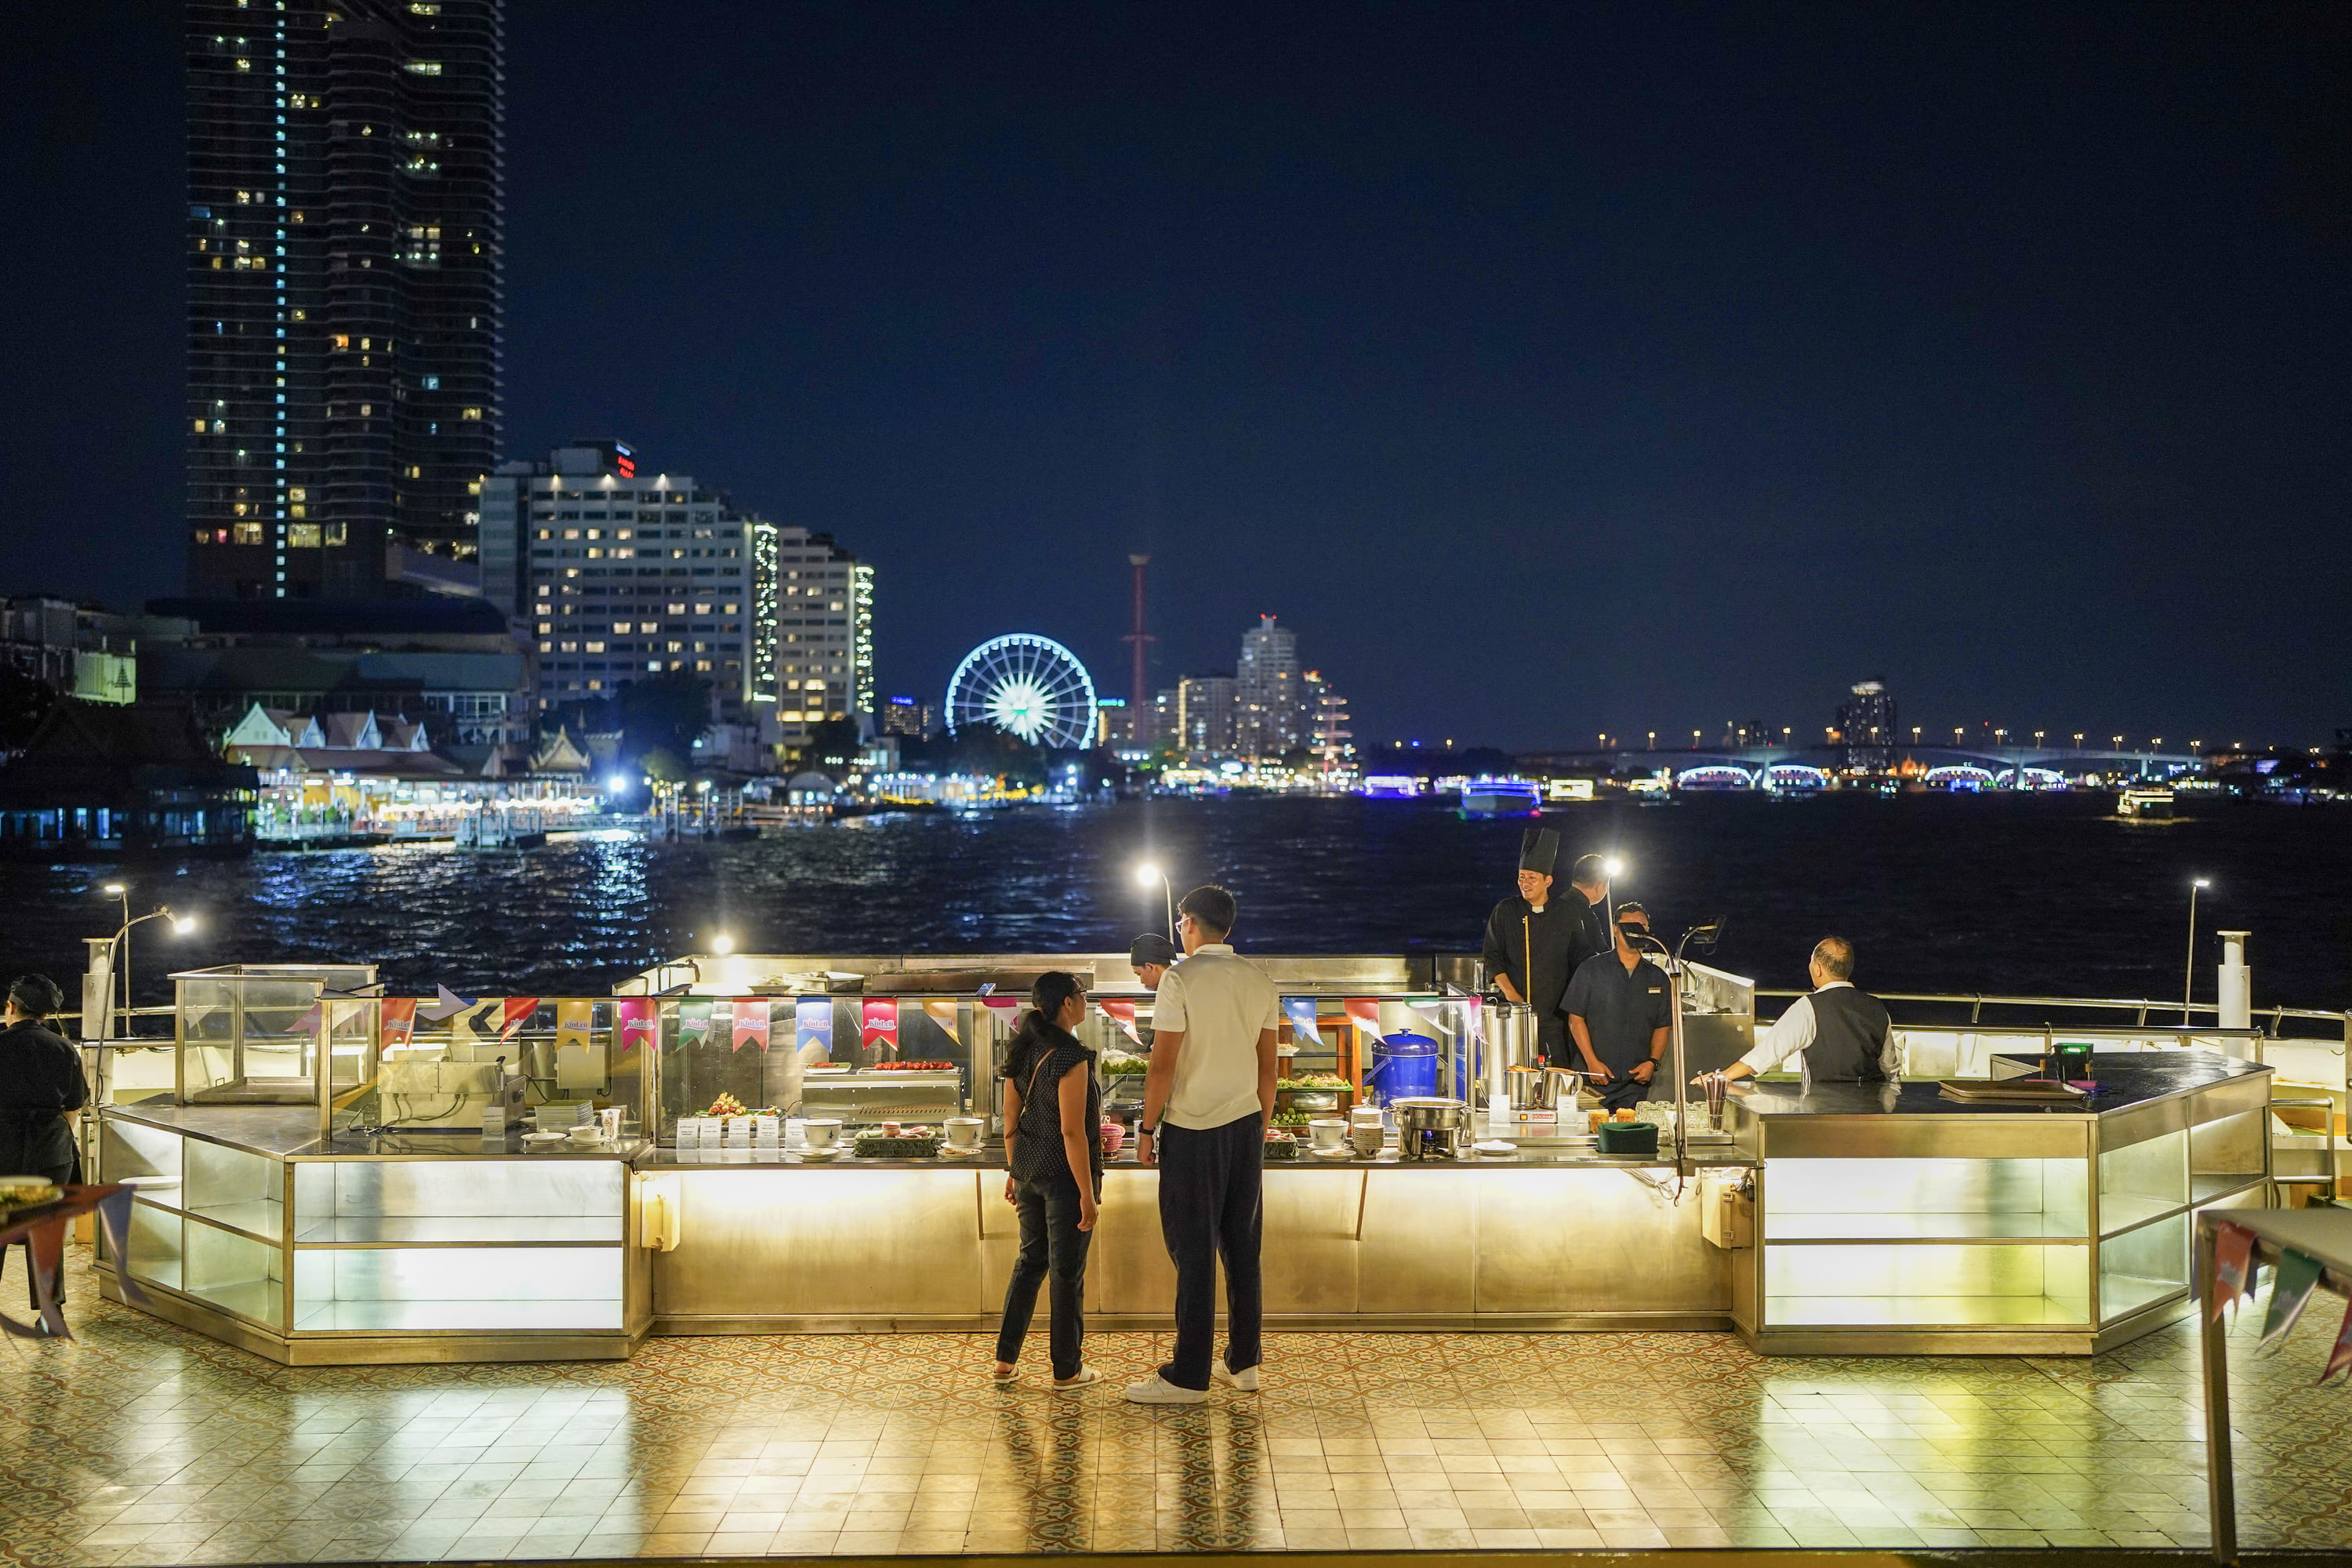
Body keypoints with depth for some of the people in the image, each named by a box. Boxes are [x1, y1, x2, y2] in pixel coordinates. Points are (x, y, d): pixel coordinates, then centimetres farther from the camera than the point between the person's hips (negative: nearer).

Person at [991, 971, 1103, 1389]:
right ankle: (1067, 1371, 14)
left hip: (1028, 1170, 8)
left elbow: (1010, 1119, 11)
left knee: (1030, 1260, 19)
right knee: (1067, 1273, 4)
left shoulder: (1021, 1051, 5)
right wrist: (1087, 1192, -17)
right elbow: (1072, 1131, -21)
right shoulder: (1070, 1056, -19)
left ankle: (1005, 1358, 23)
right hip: (1064, 1174, -8)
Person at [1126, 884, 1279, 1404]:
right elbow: (1268, 1069, 11)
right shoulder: (1260, 982, 8)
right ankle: (1244, 1363, 19)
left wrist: (1147, 1128, -4)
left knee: (1193, 1250, -3)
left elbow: (1164, 1064, -13)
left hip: (1193, 1130, -6)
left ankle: (1189, 1376, 1)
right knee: (1242, 1246, 12)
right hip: (1246, 1127, 6)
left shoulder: (1181, 978, -11)